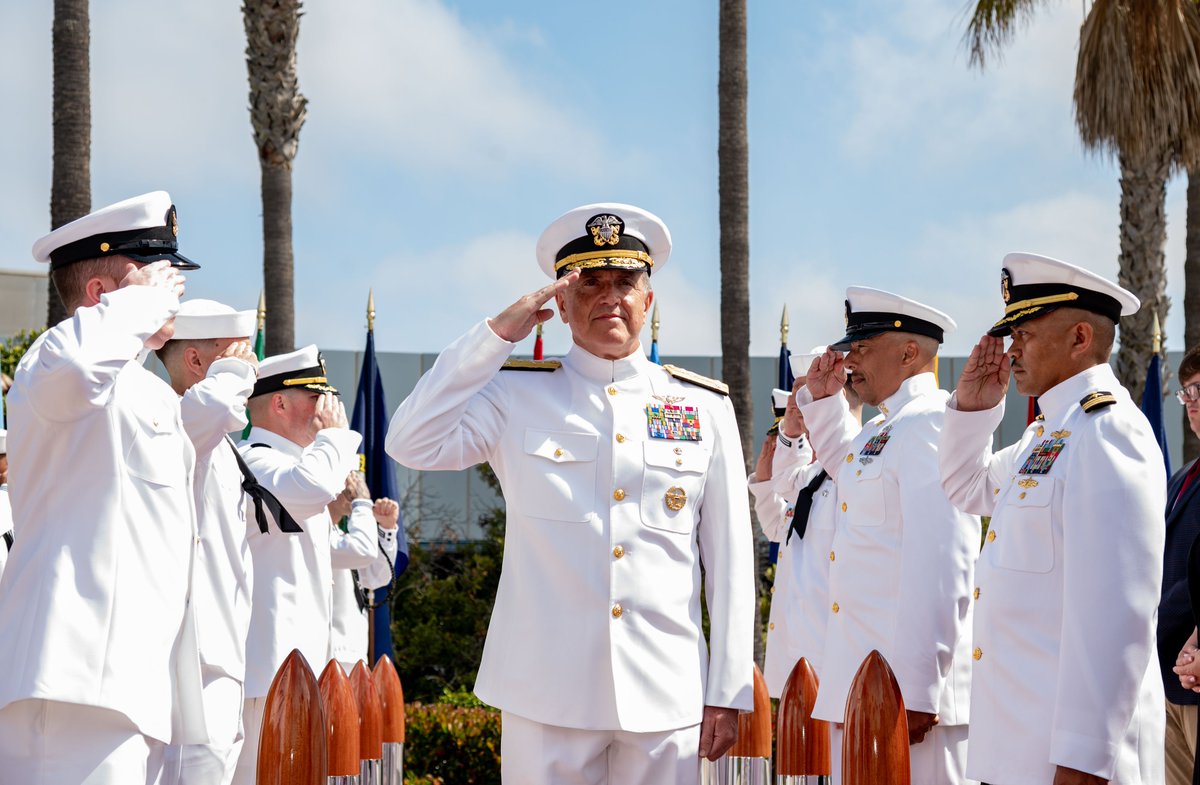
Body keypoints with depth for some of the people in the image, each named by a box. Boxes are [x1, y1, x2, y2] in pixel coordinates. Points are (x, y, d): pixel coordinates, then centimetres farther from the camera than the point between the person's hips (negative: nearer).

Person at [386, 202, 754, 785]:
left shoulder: (705, 408, 9)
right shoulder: (518, 395, 6)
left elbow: (730, 561, 8)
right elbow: (410, 445, -9)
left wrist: (728, 693, 4)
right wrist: (498, 333, -8)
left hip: (667, 697, 1)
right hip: (547, 695, -1)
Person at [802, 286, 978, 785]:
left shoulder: (930, 422, -14)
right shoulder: (884, 429, 17)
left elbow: (940, 566, -21)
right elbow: (847, 468, 42)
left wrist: (918, 692, -24)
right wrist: (824, 399, 23)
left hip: (906, 688, -10)